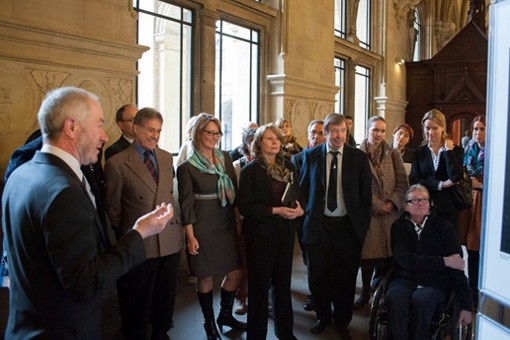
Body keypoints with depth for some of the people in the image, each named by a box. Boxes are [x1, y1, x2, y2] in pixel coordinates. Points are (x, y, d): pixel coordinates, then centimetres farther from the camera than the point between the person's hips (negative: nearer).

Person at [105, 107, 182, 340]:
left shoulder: (167, 158, 6)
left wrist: (176, 224, 10)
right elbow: (113, 207, 0)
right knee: (138, 302, 12)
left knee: (166, 297, 18)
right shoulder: (117, 163, -10)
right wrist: (125, 235, 8)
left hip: (170, 240, 5)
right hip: (140, 244, -4)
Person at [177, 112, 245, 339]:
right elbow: (186, 204, -8)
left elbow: (234, 192, 10)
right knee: (206, 277, 6)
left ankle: (225, 314, 32)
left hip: (227, 225, 5)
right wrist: (191, 237, -11)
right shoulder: (187, 167, -8)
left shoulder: (225, 158, 6)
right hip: (204, 227, -5)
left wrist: (238, 219, 6)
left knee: (236, 271, 9)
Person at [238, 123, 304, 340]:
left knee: (283, 283, 15)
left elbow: (299, 194, 12)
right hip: (261, 235, -5)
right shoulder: (250, 170, -9)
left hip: (286, 233, 5)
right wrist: (276, 211, -21)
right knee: (259, 286, 7)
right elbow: (245, 206, -15)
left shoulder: (288, 166, 7)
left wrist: (300, 209, -9)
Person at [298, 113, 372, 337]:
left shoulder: (359, 157, -1)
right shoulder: (311, 155, 0)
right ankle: (323, 317, 35)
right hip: (318, 225, 0)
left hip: (348, 226, 0)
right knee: (318, 276, 12)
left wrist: (363, 224, 0)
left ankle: (342, 321, 34)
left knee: (346, 277, 12)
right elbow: (302, 189, 4)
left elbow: (366, 193, 2)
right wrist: (306, 218, 0)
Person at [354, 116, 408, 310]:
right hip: (367, 213, -2)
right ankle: (366, 292, 19)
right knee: (367, 254, 3)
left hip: (390, 213, 2)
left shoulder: (393, 155, 7)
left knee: (387, 255, 4)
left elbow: (403, 183, 5)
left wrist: (391, 203, -9)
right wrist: (377, 205, -10)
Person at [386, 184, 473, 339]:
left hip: (435, 282, 0)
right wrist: (444, 261, -15)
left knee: (420, 299, -34)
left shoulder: (444, 227, 2)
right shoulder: (399, 226, 4)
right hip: (405, 279, 1)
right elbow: (405, 259, -10)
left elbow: (457, 265, -3)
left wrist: (466, 306, -8)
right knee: (395, 296, -33)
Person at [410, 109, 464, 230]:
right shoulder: (419, 152, 7)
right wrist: (441, 184, -12)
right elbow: (414, 180, -4)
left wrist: (448, 149, -9)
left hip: (448, 209, -1)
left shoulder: (456, 150, 3)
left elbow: (456, 177, -14)